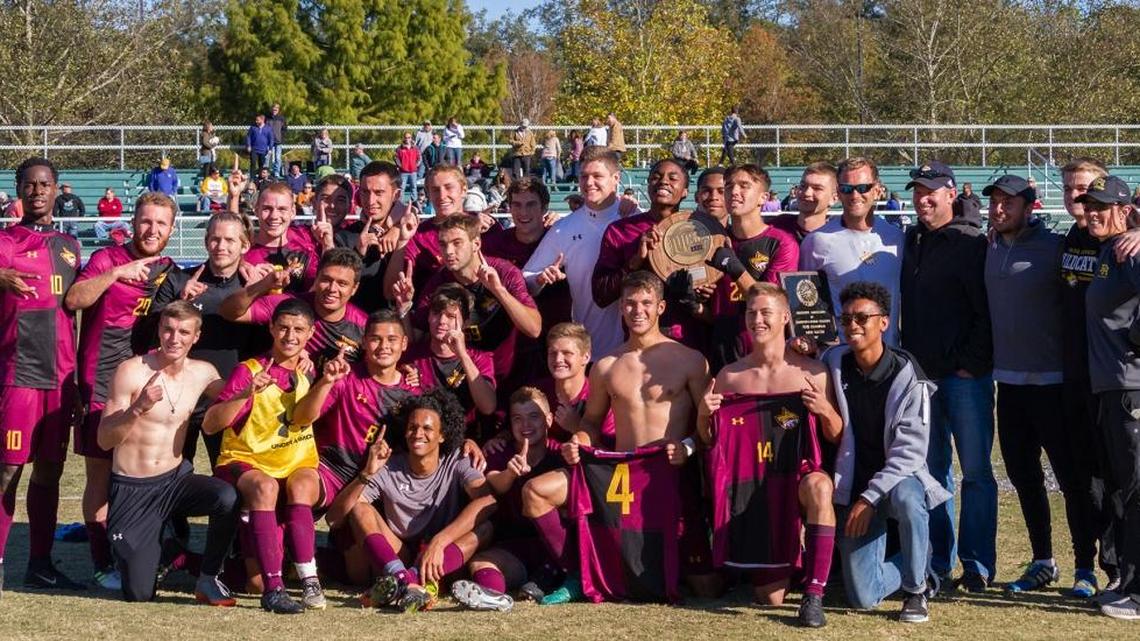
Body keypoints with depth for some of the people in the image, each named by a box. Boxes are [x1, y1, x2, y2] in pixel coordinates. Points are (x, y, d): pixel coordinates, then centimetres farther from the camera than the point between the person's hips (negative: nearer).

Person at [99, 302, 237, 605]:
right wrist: (138, 408, -30)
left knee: (228, 497, -31)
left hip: (176, 479, 3)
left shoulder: (202, 373, 1)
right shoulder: (132, 371, -13)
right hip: (132, 489, -3)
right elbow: (105, 440, -14)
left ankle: (208, 580, -8)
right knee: (139, 596, -8)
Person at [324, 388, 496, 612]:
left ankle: (415, 579, -46)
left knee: (484, 528, -26)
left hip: (446, 560, -1)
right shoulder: (387, 470, -3)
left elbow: (487, 501, -26)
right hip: (396, 558, 1)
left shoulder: (457, 463, -5)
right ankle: (404, 579, -45)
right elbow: (334, 519, -10)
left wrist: (438, 542, -36)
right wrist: (367, 474, -25)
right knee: (359, 509, -18)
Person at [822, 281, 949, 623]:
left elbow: (910, 451, -17)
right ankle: (917, 561, 25)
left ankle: (915, 591, -17)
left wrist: (870, 498, -24)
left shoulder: (907, 378, -13)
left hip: (899, 477, -3)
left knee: (906, 498, -42)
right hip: (855, 486, 3)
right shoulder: (834, 362, -1)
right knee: (863, 597, -10)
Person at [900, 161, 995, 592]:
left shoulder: (971, 243, -6)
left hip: (966, 376, -6)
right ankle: (938, 564, 14)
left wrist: (972, 363, -13)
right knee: (931, 470, 9)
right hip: (921, 374, 6)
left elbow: (986, 310, -10)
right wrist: (908, 362, 11)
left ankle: (977, 566, 4)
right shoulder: (910, 242, 13)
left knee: (976, 471, -1)